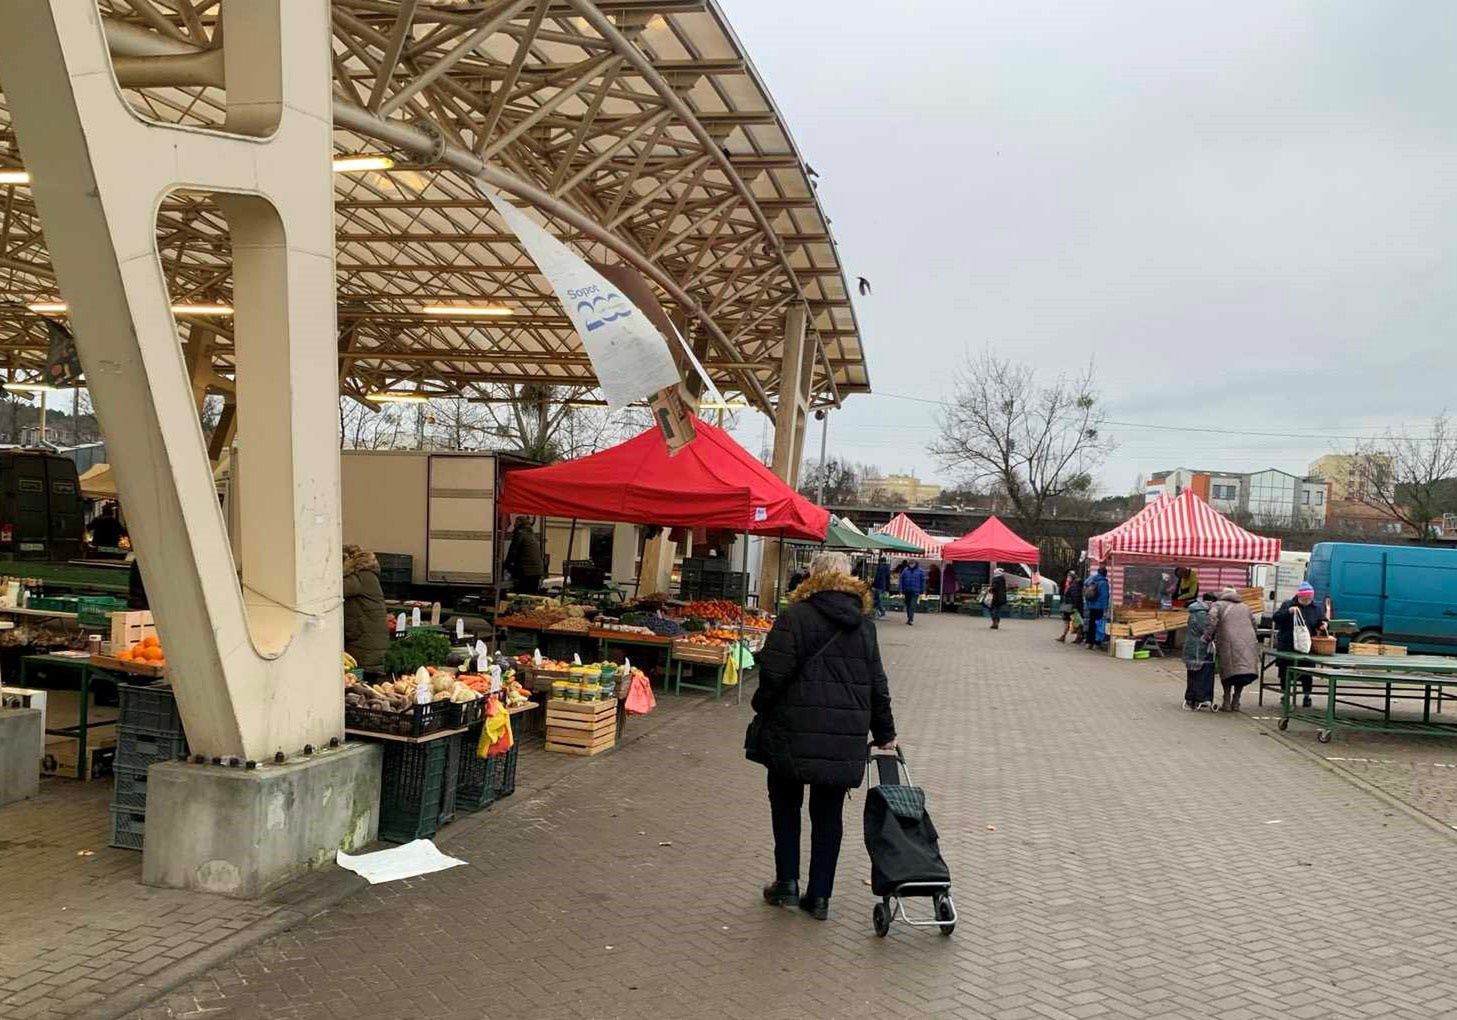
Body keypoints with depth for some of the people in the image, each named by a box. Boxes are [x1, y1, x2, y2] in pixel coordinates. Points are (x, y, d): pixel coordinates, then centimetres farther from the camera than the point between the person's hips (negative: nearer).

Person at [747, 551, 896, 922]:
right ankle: (819, 895, 16)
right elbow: (878, 686, 12)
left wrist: (762, 709, 2)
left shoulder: (795, 616, -8)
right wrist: (884, 733, 22)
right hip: (845, 739, 4)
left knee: (786, 805, 15)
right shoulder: (863, 627, 8)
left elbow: (774, 672, -15)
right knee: (828, 814, 12)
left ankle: (787, 882, 16)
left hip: (795, 732, -4)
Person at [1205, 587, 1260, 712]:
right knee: (1244, 670, 12)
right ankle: (1235, 702, 15)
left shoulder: (1218, 605, 13)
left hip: (1230, 644, -4)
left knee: (1228, 671, 5)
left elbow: (1212, 619, -7)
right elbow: (1254, 624, 25)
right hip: (1249, 644, 4)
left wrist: (1207, 636, -5)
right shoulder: (1245, 607, 27)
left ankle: (1227, 702, 2)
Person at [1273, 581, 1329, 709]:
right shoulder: (1288, 604, 0)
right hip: (1287, 646, -1)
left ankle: (1306, 695, 16)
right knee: (1285, 671, 6)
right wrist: (1288, 611, -23)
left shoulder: (1317, 609, 7)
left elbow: (1321, 621, 18)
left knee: (1306, 673, 5)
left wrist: (1322, 626, -5)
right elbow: (1276, 618, -8)